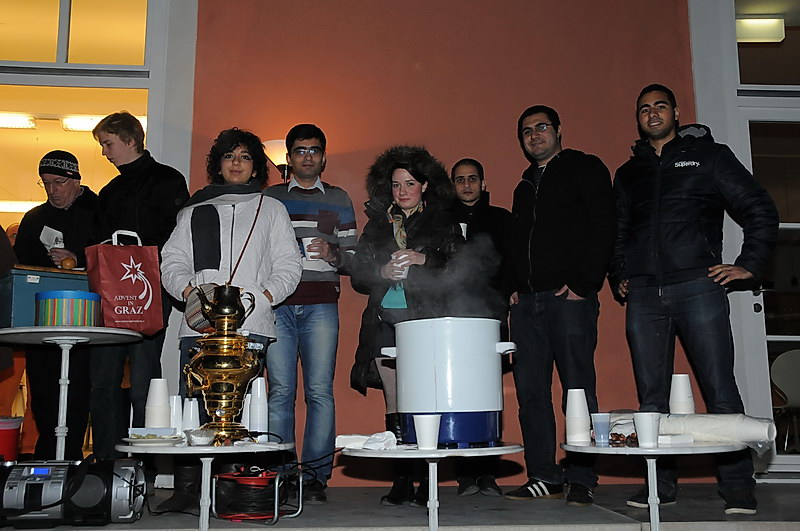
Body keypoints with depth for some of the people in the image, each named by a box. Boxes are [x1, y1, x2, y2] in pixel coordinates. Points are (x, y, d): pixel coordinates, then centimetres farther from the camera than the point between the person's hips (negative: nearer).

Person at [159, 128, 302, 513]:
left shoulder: (271, 209, 18)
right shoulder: (194, 211, 23)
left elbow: (288, 266, 10)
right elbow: (172, 261, 14)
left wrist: (264, 296, -8)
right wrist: (188, 290, -6)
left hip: (251, 325, -2)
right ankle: (186, 490, 4)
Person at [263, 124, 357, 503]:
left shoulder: (338, 199, 16)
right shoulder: (269, 198, 16)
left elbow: (353, 256, 13)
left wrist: (333, 254, -7)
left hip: (321, 306, 0)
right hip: (277, 304, 0)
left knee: (320, 390, -6)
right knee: (280, 390, -2)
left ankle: (315, 476, 1)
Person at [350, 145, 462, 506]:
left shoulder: (443, 224, 10)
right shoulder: (376, 225, 19)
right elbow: (358, 276, 14)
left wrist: (422, 260, -11)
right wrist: (383, 272, -6)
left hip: (427, 321, -3)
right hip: (385, 323, 3)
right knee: (394, 405, 1)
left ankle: (426, 481, -3)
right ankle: (401, 481, 5)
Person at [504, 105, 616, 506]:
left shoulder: (584, 169, 6)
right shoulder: (524, 186, 25)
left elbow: (603, 228, -5)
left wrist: (583, 283, -14)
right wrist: (513, 287, 11)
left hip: (569, 296, -6)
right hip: (527, 301, 7)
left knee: (577, 388, -5)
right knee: (530, 390, 3)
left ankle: (581, 478, 2)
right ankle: (543, 476, 10)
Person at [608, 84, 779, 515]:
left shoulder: (708, 155, 10)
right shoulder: (628, 174, 21)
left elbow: (760, 210, 8)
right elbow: (618, 234, 28)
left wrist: (748, 265, 0)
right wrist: (618, 277, 15)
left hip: (697, 286, -3)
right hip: (643, 295, 4)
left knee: (720, 390, -4)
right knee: (651, 396, 4)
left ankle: (738, 487, 4)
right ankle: (660, 484, 12)